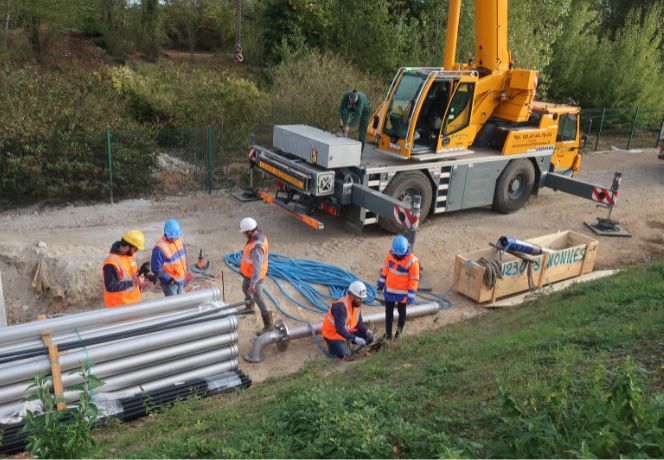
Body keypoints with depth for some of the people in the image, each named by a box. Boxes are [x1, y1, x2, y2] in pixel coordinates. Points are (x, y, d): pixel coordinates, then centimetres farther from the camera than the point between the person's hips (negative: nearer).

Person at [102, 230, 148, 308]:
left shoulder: (131, 255, 1)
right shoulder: (111, 262, -25)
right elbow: (111, 287, -27)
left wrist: (139, 282, -4)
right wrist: (132, 282, -26)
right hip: (120, 306, -8)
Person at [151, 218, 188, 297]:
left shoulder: (179, 240, -3)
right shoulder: (160, 248, -27)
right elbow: (156, 269, -23)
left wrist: (185, 272, 14)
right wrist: (169, 279, -25)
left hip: (180, 279, 8)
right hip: (170, 282, -8)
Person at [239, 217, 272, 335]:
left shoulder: (256, 247, -40)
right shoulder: (259, 235, -10)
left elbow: (257, 267, -35)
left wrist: (253, 283, -28)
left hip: (254, 276, -9)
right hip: (249, 272, 9)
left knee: (258, 299, 3)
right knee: (245, 289, 33)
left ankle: (268, 325, 17)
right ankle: (249, 307, 61)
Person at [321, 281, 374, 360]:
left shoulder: (357, 303, -7)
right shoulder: (340, 306, -33)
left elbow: (359, 322, 5)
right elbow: (339, 329, -37)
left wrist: (366, 331, -14)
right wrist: (355, 339, -40)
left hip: (348, 330, 7)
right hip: (333, 333, -7)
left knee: (369, 338, -4)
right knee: (342, 355, -28)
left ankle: (346, 341, 14)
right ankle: (333, 344, 5)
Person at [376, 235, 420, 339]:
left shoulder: (412, 261, -24)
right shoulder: (390, 255, -11)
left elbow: (414, 280, -17)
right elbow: (385, 269, 5)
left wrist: (411, 295, -17)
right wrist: (381, 283, 13)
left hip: (403, 293, -3)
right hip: (389, 290, 3)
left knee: (401, 312, 18)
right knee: (388, 312, 13)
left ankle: (399, 329, 43)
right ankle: (388, 333, 27)